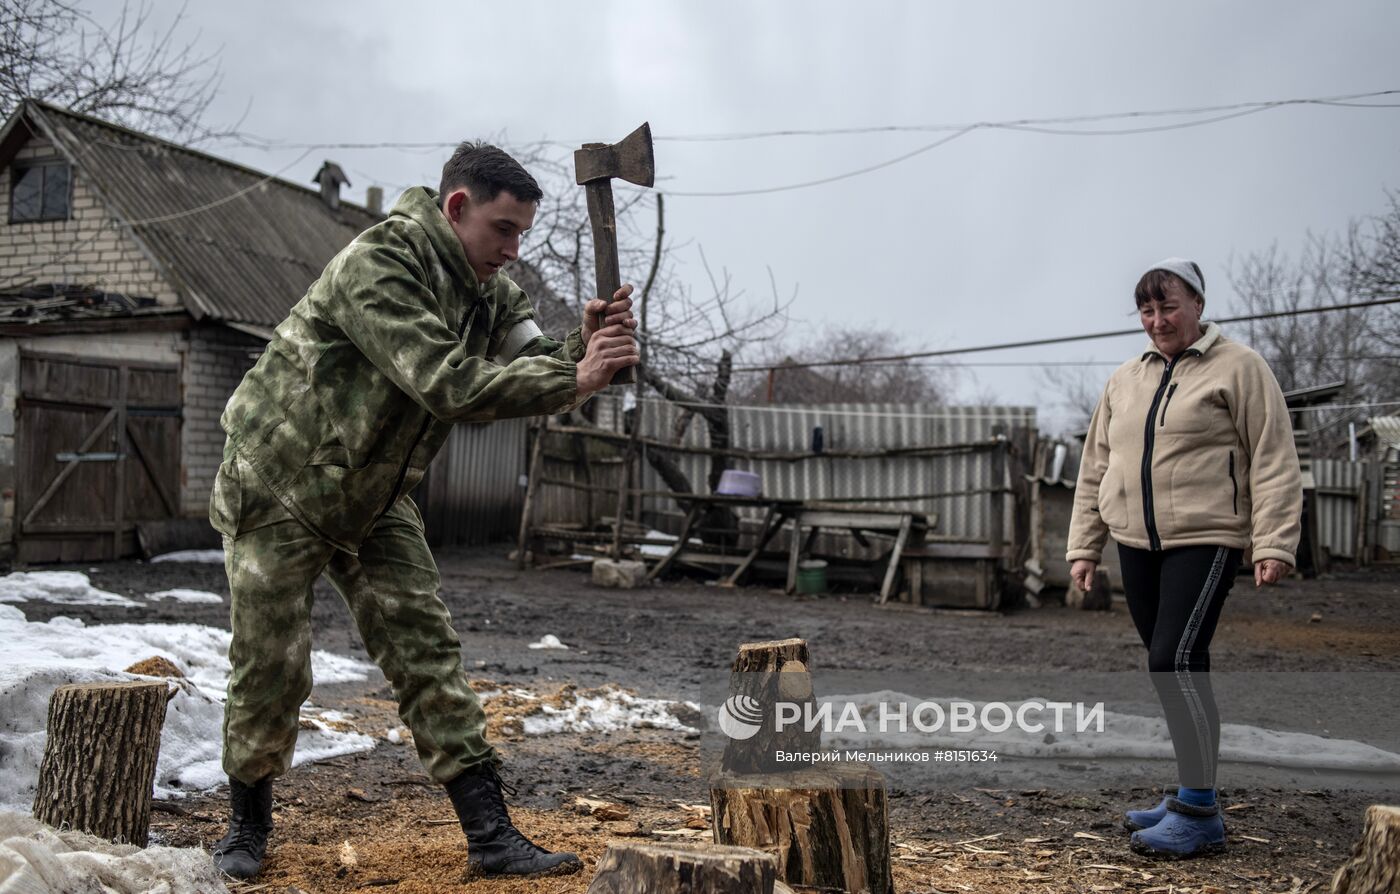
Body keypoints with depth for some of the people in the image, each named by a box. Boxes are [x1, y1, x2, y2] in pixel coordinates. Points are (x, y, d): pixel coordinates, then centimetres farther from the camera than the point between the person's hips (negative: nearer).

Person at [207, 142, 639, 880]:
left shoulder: (491, 291, -1)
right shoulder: (376, 267, -27)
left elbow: (533, 371, -12)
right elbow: (446, 384, -37)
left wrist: (584, 347, -32)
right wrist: (574, 380, -38)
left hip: (374, 500, 6)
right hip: (279, 488, -6)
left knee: (428, 654, -2)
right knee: (271, 668, 2)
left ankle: (490, 835, 0)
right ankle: (247, 826, 25)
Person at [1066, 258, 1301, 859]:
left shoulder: (1238, 368, -2)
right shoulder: (1124, 381, 15)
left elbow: (1274, 460, -7)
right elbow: (1095, 468, 17)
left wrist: (1274, 543, -15)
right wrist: (1084, 547, 13)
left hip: (1205, 540, -6)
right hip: (1137, 545, 6)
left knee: (1176, 660, -15)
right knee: (1169, 667, 10)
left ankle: (1200, 815, -8)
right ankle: (1190, 795, 21)